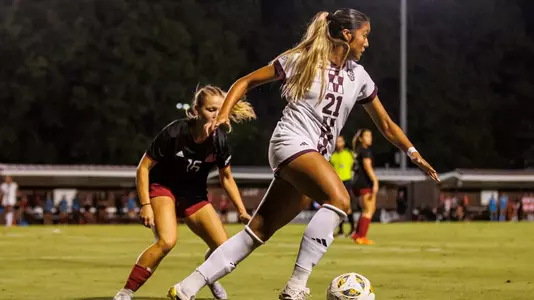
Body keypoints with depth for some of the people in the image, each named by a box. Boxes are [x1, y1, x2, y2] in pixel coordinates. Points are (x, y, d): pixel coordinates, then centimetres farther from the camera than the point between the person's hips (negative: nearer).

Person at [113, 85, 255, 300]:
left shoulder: (219, 140, -15)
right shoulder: (174, 133, -27)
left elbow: (226, 178, 3)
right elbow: (143, 167, -18)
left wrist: (242, 211, -2)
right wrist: (145, 205, -24)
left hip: (194, 196, 5)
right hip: (163, 187, -5)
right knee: (167, 241, -31)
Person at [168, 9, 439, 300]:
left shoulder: (359, 77, 13)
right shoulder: (300, 60, -2)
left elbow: (386, 124, 20)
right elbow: (245, 82, 4)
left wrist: (413, 153, 8)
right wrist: (223, 115, -10)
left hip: (315, 157, 6)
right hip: (292, 142, -6)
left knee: (258, 231, 1)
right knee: (339, 199, -31)